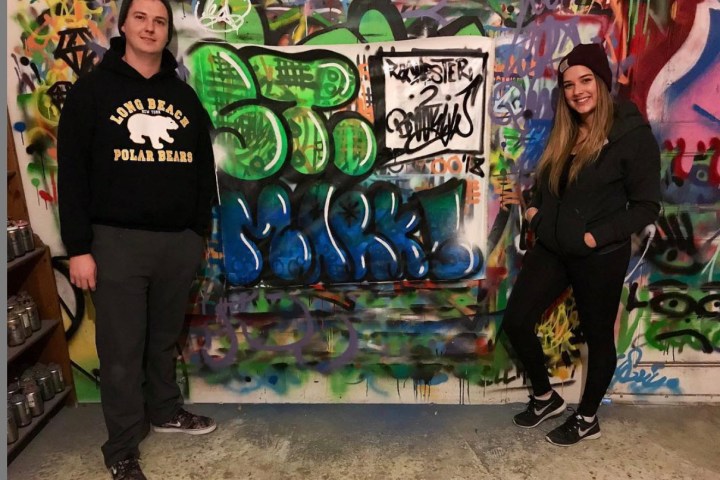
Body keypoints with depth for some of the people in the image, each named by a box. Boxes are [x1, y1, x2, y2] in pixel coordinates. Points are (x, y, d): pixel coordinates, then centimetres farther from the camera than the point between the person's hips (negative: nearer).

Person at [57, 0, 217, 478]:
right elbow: (72, 173, -5)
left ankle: (165, 410, 37)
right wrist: (79, 247, -10)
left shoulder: (184, 96, 12)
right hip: (118, 240, -3)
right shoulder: (93, 89, 1)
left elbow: (203, 170, 14)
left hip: (179, 241, 4)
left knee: (166, 339, 16)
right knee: (121, 349, 4)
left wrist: (200, 232, 12)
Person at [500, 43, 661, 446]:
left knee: (598, 336, 11)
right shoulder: (565, 133, 8)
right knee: (517, 321, 5)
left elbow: (647, 205, -12)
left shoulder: (632, 134, -12)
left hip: (600, 256, -6)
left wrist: (597, 236, -20)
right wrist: (534, 208, 3)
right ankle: (546, 397, 28)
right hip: (551, 247, 7)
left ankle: (588, 419, 33)